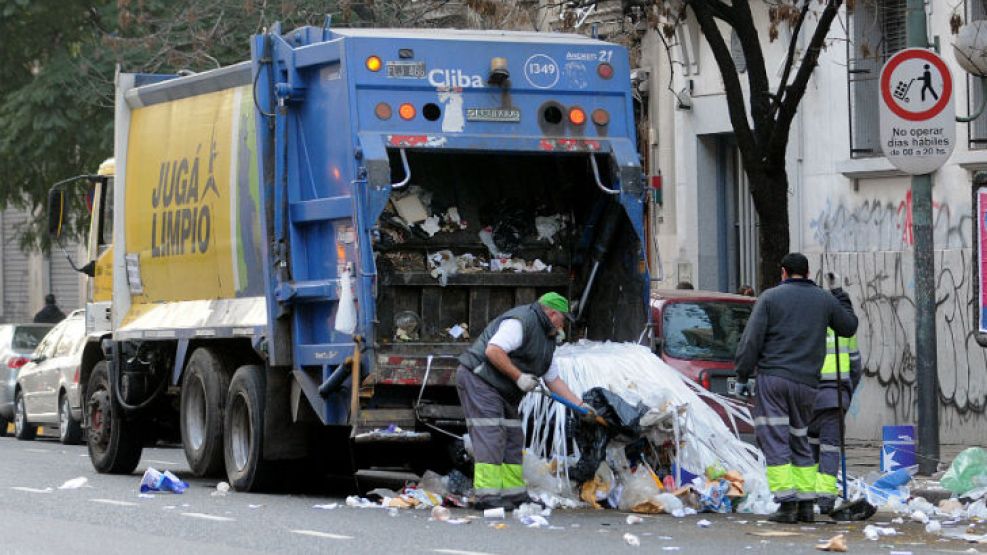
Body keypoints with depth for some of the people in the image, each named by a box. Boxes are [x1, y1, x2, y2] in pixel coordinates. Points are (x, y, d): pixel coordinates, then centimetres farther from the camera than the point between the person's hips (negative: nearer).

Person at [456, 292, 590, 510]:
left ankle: (514, 494, 12)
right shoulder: (521, 322, -15)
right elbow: (493, 350, -26)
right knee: (490, 437, -16)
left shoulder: (547, 339, 18)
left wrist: (580, 405, 15)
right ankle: (487, 496, -19)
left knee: (513, 439, 9)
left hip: (503, 392, 11)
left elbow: (553, 380, 22)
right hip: (478, 379, -11)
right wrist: (519, 377, -20)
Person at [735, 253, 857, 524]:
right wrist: (844, 303, 43)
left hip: (772, 378, -4)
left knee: (774, 441, -4)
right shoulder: (825, 300, 10)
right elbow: (849, 327, 24)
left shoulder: (770, 297, -1)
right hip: (806, 382, 4)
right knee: (800, 440, 15)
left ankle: (786, 504, -13)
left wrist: (742, 372, 2)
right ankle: (806, 504, 11)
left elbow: (752, 339, -6)